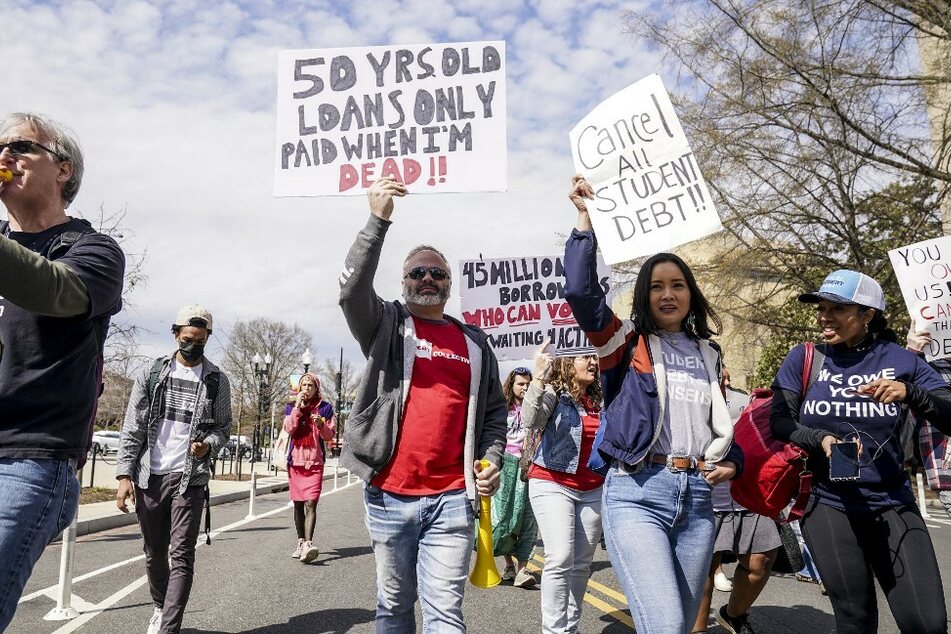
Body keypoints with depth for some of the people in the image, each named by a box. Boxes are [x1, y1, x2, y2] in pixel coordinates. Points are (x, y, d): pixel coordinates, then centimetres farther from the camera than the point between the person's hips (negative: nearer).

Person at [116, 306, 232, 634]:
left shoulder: (216, 380, 2)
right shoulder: (152, 373, 3)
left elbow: (223, 427, 8)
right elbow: (132, 428, 2)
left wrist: (209, 445, -15)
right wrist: (125, 474, -5)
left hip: (190, 479, -2)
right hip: (150, 476, 2)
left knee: (181, 557, -6)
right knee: (154, 553, 14)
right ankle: (161, 606, 37)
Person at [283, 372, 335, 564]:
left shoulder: (324, 408, 4)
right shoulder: (292, 407, 9)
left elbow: (330, 435, 1)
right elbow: (288, 429, -6)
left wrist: (321, 425, -18)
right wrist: (297, 408, -13)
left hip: (315, 462, -3)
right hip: (295, 461, 3)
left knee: (311, 503, -15)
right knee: (298, 504, 11)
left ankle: (308, 544, -23)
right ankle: (301, 542, 22)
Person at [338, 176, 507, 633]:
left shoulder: (474, 342, 12)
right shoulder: (385, 325, 6)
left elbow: (495, 410, 17)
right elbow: (352, 291, -14)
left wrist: (491, 460, 2)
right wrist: (378, 221, -22)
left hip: (452, 497, 1)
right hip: (389, 493, 0)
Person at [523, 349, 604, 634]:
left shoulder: (599, 400, 9)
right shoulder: (554, 393, -7)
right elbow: (531, 420, -28)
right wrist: (539, 378, -37)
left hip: (593, 489, 6)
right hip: (553, 484, -5)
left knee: (582, 564, 9)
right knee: (560, 559, -14)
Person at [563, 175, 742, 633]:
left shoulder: (708, 355, 17)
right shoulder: (627, 343, 3)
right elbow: (581, 292, -15)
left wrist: (731, 462, 5)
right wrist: (586, 220, -13)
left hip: (696, 498, 5)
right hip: (636, 494, -5)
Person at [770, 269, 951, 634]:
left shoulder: (899, 360, 1)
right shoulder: (803, 359, 0)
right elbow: (779, 421, -3)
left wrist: (910, 393, -21)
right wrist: (822, 439, -21)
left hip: (892, 505, 1)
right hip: (827, 504, -1)